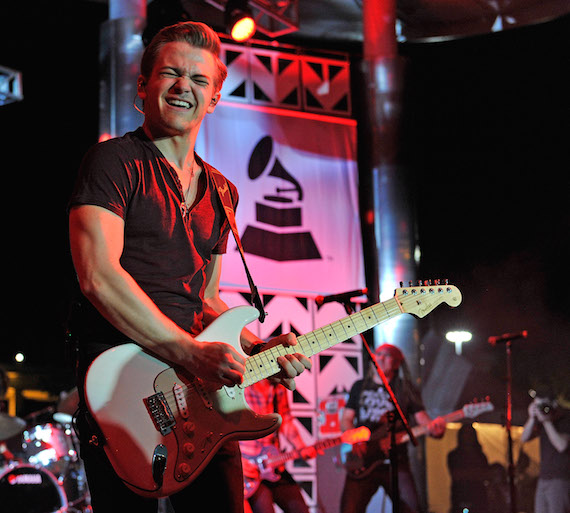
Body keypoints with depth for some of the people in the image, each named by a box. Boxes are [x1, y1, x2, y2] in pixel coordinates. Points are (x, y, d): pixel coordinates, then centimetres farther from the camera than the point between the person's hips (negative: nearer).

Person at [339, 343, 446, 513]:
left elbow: (422, 418, 1)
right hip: (363, 463, 1)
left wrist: (434, 427, -23)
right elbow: (346, 420, 14)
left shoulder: (406, 390, 11)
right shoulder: (360, 387, 17)